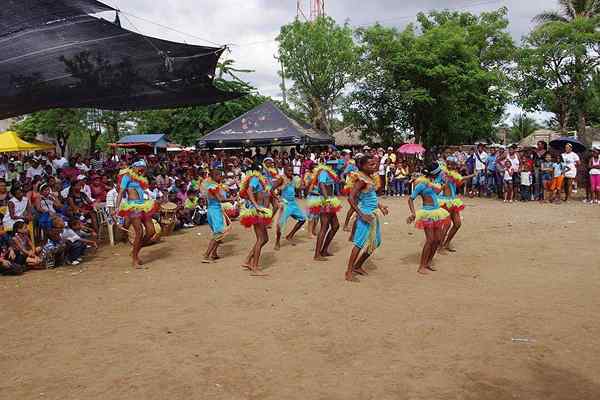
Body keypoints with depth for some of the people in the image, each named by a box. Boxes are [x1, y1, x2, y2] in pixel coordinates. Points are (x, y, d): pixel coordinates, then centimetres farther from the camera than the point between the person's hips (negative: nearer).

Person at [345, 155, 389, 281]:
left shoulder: (370, 178, 10)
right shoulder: (361, 179, -17)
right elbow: (351, 198, -23)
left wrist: (381, 207, 17)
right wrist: (361, 215, -24)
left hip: (374, 214, 9)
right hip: (366, 214, -9)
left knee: (374, 242, 14)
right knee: (360, 243, -10)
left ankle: (358, 266, 25)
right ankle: (349, 271, -4)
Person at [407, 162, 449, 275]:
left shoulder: (431, 181, 9)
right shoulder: (422, 184, -13)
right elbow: (411, 199, -15)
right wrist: (413, 213, -24)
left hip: (437, 212, 8)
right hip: (427, 213, -8)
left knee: (438, 239, 8)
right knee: (430, 240, -10)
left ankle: (428, 263, 21)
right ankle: (421, 267, -2)